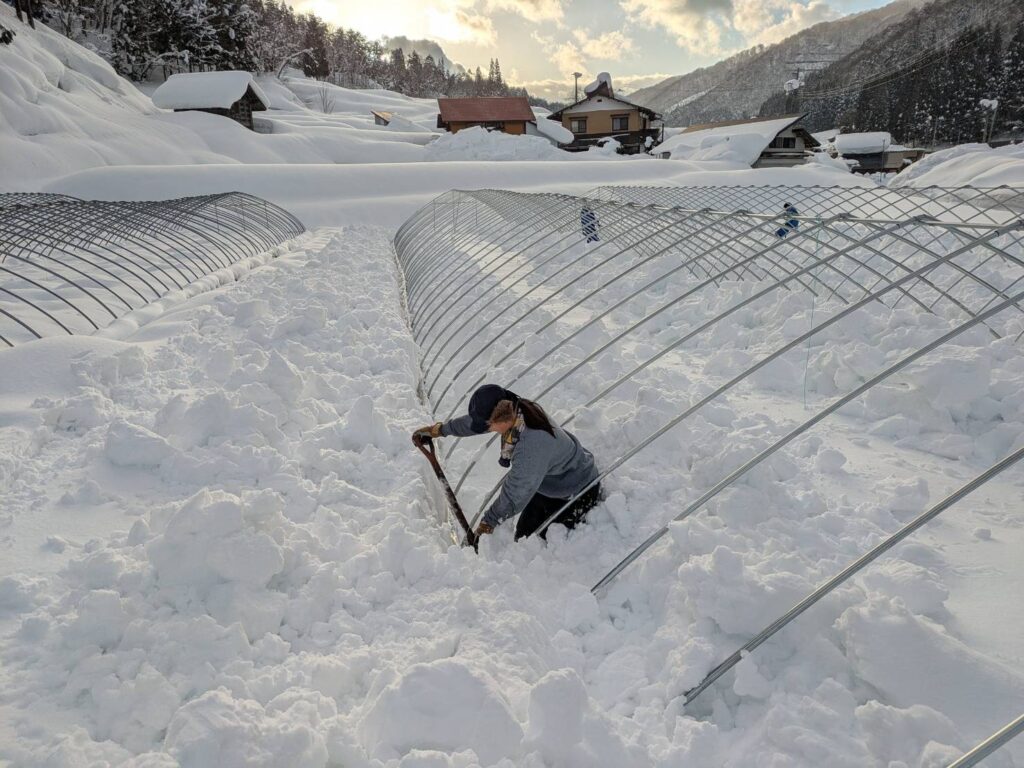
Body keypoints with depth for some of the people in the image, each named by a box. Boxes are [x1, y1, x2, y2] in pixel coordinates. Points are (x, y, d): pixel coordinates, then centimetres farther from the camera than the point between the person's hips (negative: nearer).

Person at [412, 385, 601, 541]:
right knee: (522, 538, 11)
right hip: (547, 485, 8)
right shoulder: (514, 408, -18)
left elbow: (515, 495, -30)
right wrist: (439, 429, 15)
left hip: (575, 495, -8)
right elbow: (472, 420, 3)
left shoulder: (532, 447, -43)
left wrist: (489, 522, -15)